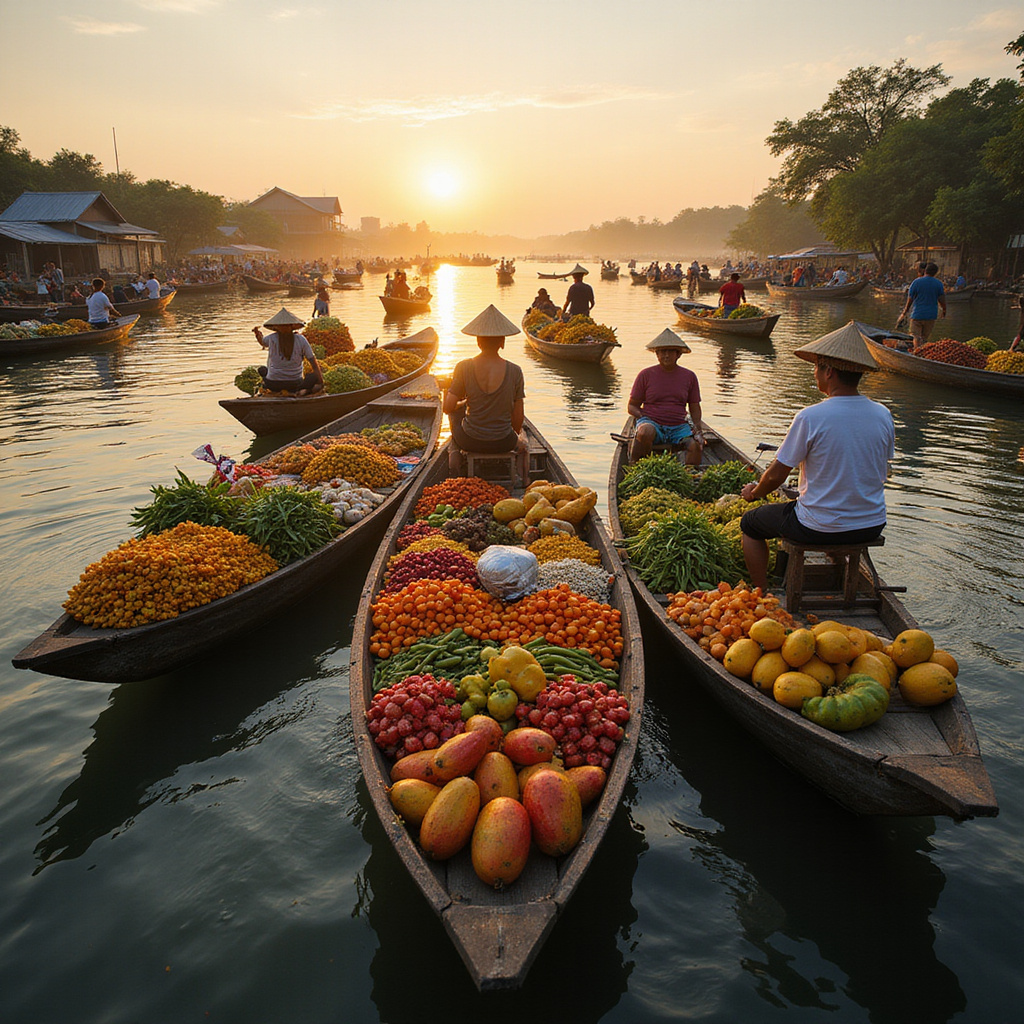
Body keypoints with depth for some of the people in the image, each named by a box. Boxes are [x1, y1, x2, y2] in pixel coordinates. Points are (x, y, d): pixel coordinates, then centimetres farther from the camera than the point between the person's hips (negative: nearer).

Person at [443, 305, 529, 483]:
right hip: (503, 443, 0)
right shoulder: (515, 371, -12)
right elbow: (518, 417, -5)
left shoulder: (464, 367, -13)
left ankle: (455, 452, 31)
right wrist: (515, 438, 16)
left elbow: (448, 407, -10)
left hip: (470, 441, 0)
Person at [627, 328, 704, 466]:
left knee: (696, 445, -29)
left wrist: (697, 426, 0)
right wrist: (641, 416, -12)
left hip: (679, 427, 2)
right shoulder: (645, 374, 5)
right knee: (645, 432, -38)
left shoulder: (689, 376, 11)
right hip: (652, 422, -2)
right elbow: (632, 406, 9)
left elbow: (695, 407, 18)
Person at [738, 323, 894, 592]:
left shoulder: (810, 418, -20)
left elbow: (776, 476, -13)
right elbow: (880, 475, 9)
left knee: (750, 523, 19)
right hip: (872, 526, 6)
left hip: (821, 529, -5)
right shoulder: (883, 415, -4)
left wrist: (754, 493, 9)